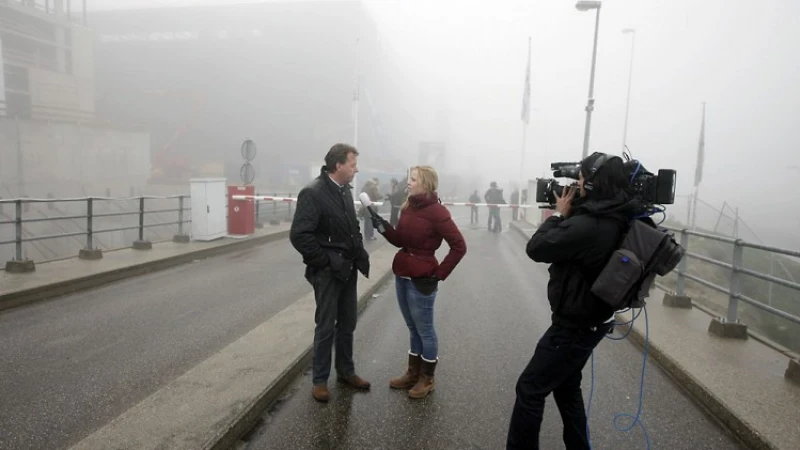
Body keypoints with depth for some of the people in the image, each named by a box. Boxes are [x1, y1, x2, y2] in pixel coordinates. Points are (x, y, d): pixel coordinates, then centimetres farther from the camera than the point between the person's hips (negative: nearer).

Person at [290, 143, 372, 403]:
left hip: (348, 269, 7)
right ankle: (319, 380, 21)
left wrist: (360, 254, 5)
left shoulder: (345, 190, 7)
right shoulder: (313, 193, -17)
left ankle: (346, 371, 33)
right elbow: (299, 235, -22)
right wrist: (326, 261, -17)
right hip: (327, 272, -7)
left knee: (347, 324, 16)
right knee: (326, 327, 4)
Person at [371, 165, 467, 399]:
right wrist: (383, 226, -7)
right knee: (413, 328, 18)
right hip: (401, 276, 7)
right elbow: (400, 240, 9)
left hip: (421, 281, -7)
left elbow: (459, 246, -16)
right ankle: (413, 373, 32)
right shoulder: (408, 207, 7)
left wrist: (439, 273, -13)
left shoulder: (436, 211, -16)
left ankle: (427, 378, 23)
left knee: (425, 330, 7)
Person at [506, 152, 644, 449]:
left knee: (530, 389, 4)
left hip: (575, 326, -10)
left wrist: (559, 214, -9)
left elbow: (536, 248, -20)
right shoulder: (617, 218, 1)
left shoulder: (589, 225, -29)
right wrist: (569, 215, 0)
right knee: (566, 388, 25)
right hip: (590, 320, 10)